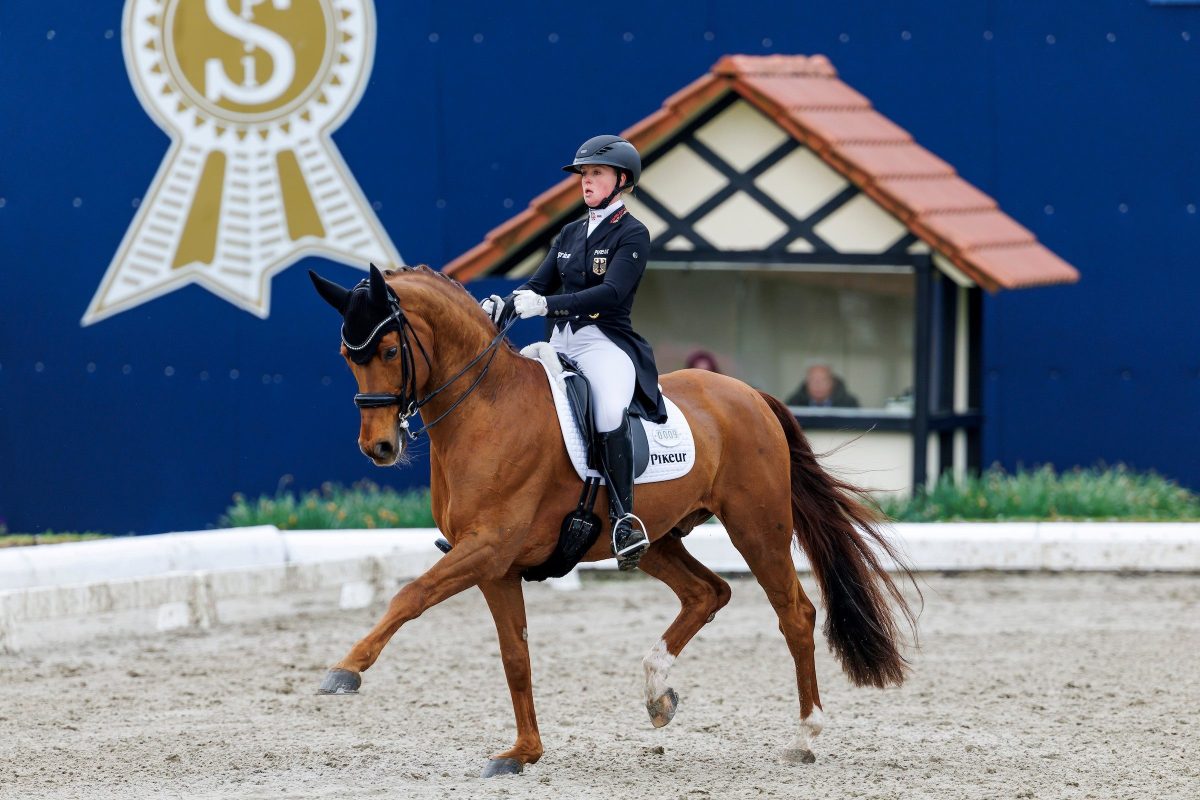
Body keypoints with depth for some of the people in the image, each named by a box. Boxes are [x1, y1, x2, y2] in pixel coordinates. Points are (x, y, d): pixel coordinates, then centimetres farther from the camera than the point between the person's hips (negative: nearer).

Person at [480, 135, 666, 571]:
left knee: (609, 412, -36)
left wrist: (547, 305, -28)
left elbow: (610, 293, -18)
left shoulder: (632, 235, -4)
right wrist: (503, 305, -8)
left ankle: (624, 517, -32)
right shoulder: (570, 234, 18)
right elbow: (539, 284, 14)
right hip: (561, 343, 8)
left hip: (606, 343, -8)